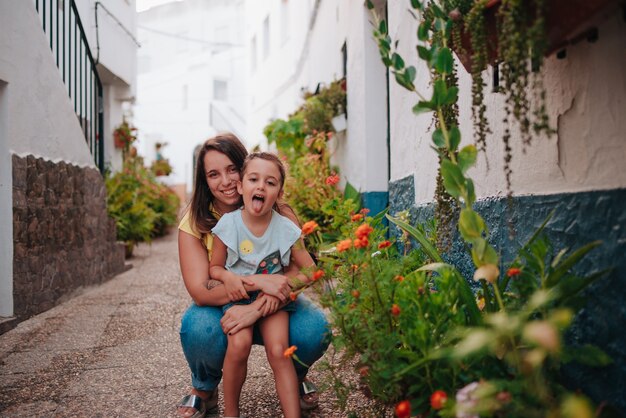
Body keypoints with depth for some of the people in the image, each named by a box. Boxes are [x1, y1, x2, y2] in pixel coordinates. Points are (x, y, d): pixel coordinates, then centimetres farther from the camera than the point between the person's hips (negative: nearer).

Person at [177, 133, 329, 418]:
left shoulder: (278, 213, -14)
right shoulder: (195, 224, -14)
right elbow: (199, 290, -23)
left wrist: (258, 308, -39)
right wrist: (257, 281, -39)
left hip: (273, 308, 0)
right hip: (221, 309, 0)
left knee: (314, 330, -29)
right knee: (197, 328, -34)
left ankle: (296, 376, 9)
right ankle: (203, 390, 2)